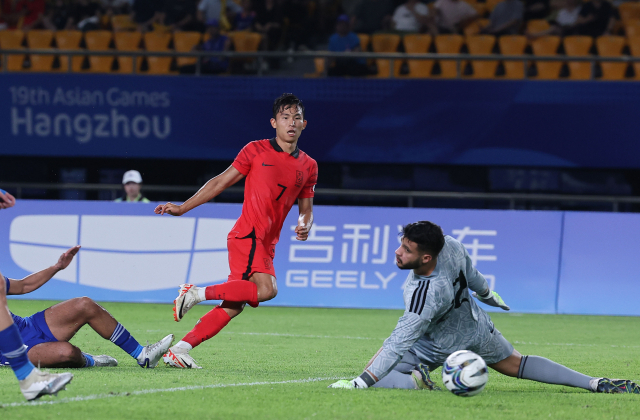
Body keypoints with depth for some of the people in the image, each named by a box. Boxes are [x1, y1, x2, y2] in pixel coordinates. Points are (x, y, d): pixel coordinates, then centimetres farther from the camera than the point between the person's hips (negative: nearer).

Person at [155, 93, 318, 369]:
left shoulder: (308, 167, 14)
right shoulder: (256, 150, 2)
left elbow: (306, 208, 22)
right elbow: (221, 182, 6)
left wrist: (305, 225, -2)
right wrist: (183, 208, 3)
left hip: (266, 246, 6)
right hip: (248, 234, -6)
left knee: (233, 306, 0)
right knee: (265, 289, -28)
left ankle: (179, 351, 3)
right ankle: (197, 293, -18)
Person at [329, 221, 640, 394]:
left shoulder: (427, 295, -43)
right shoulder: (451, 247, -24)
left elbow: (399, 345, -42)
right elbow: (470, 273, 0)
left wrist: (360, 383, -41)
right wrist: (486, 294, 22)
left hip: (438, 346, -7)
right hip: (475, 325, 7)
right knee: (515, 364, 24)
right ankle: (596, 384, 19)